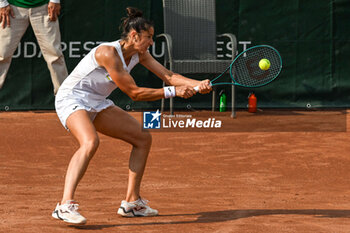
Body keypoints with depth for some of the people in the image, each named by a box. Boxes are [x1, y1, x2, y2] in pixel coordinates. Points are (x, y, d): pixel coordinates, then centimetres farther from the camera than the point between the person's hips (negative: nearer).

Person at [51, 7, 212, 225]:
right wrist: (173, 92, -22)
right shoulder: (108, 53, -27)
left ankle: (132, 202, 12)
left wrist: (198, 84, -17)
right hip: (72, 99, -10)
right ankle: (65, 205, -43)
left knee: (143, 138, 7)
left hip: (97, 104, 10)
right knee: (90, 142, -37)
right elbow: (134, 92, -23)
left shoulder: (139, 54, -1)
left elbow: (169, 75, -1)